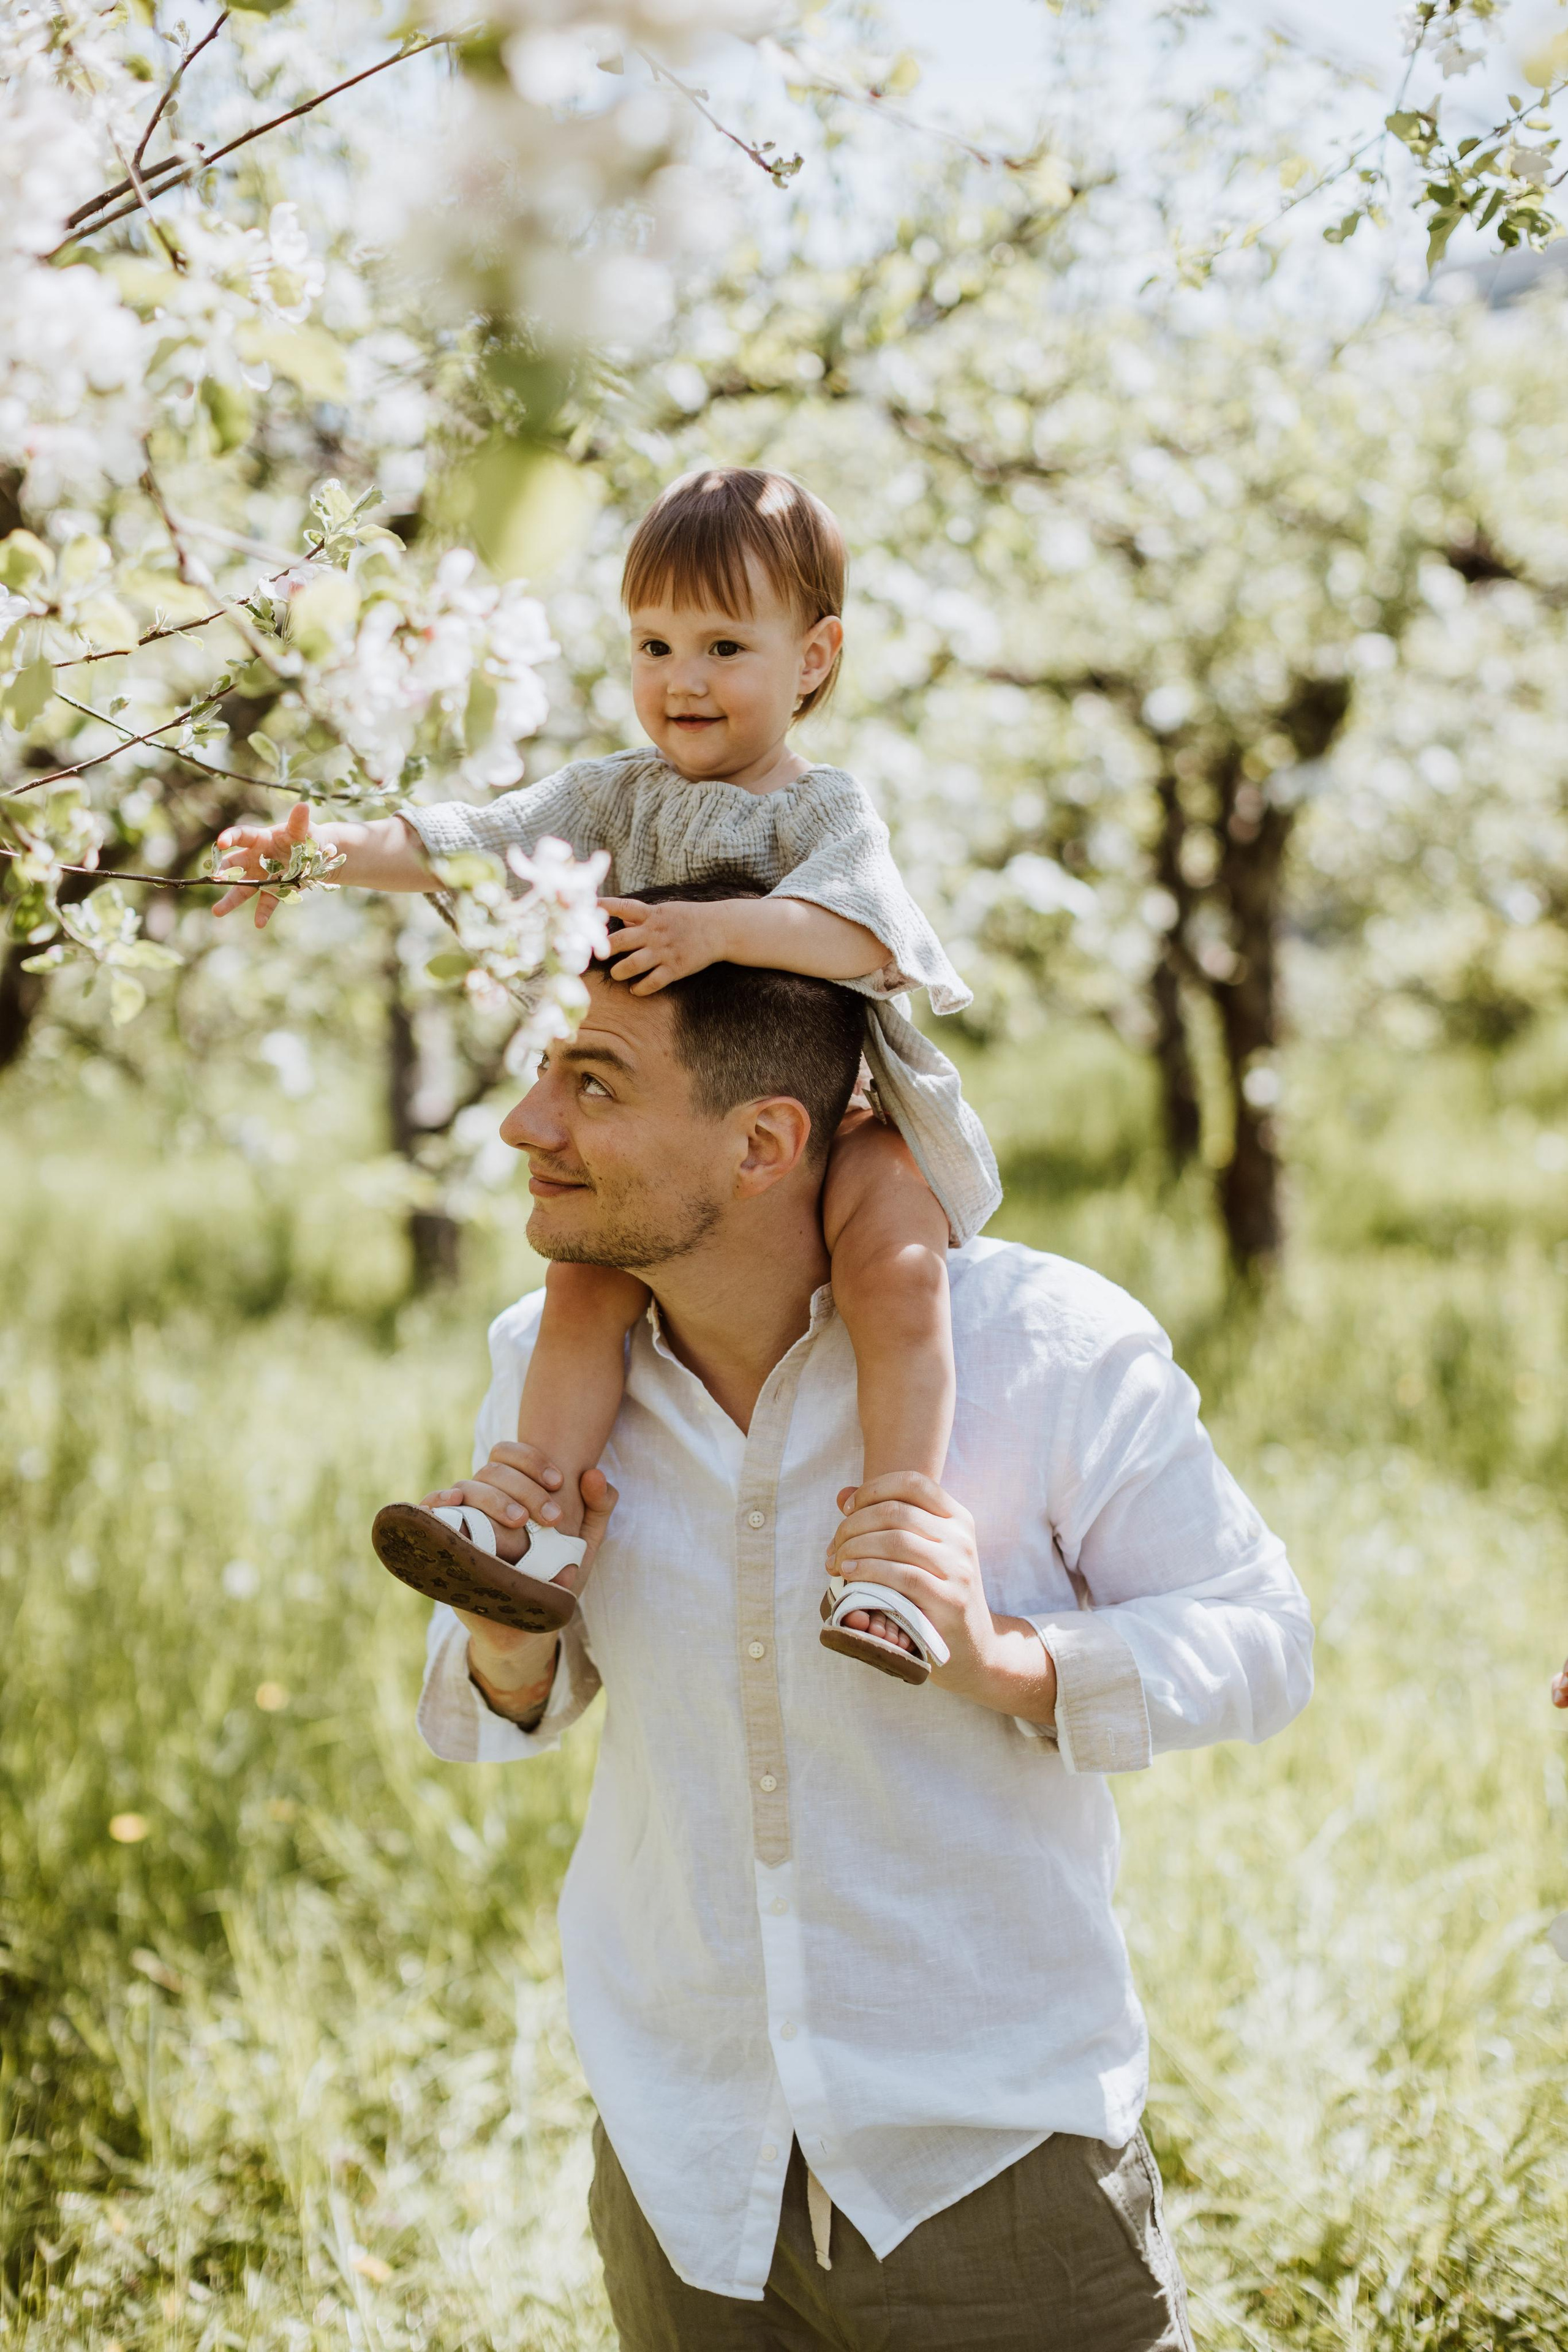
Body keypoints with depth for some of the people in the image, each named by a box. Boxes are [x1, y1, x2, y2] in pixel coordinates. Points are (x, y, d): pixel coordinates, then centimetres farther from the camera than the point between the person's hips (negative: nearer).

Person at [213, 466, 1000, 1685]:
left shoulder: (826, 808, -7)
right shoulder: (621, 795, 7)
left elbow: (862, 933, -26)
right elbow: (474, 844, -2)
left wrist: (720, 926, -39)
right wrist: (331, 850, -16)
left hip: (833, 1117, -5)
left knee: (898, 1271, -27)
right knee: (587, 1279, -10)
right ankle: (546, 1522, -7)